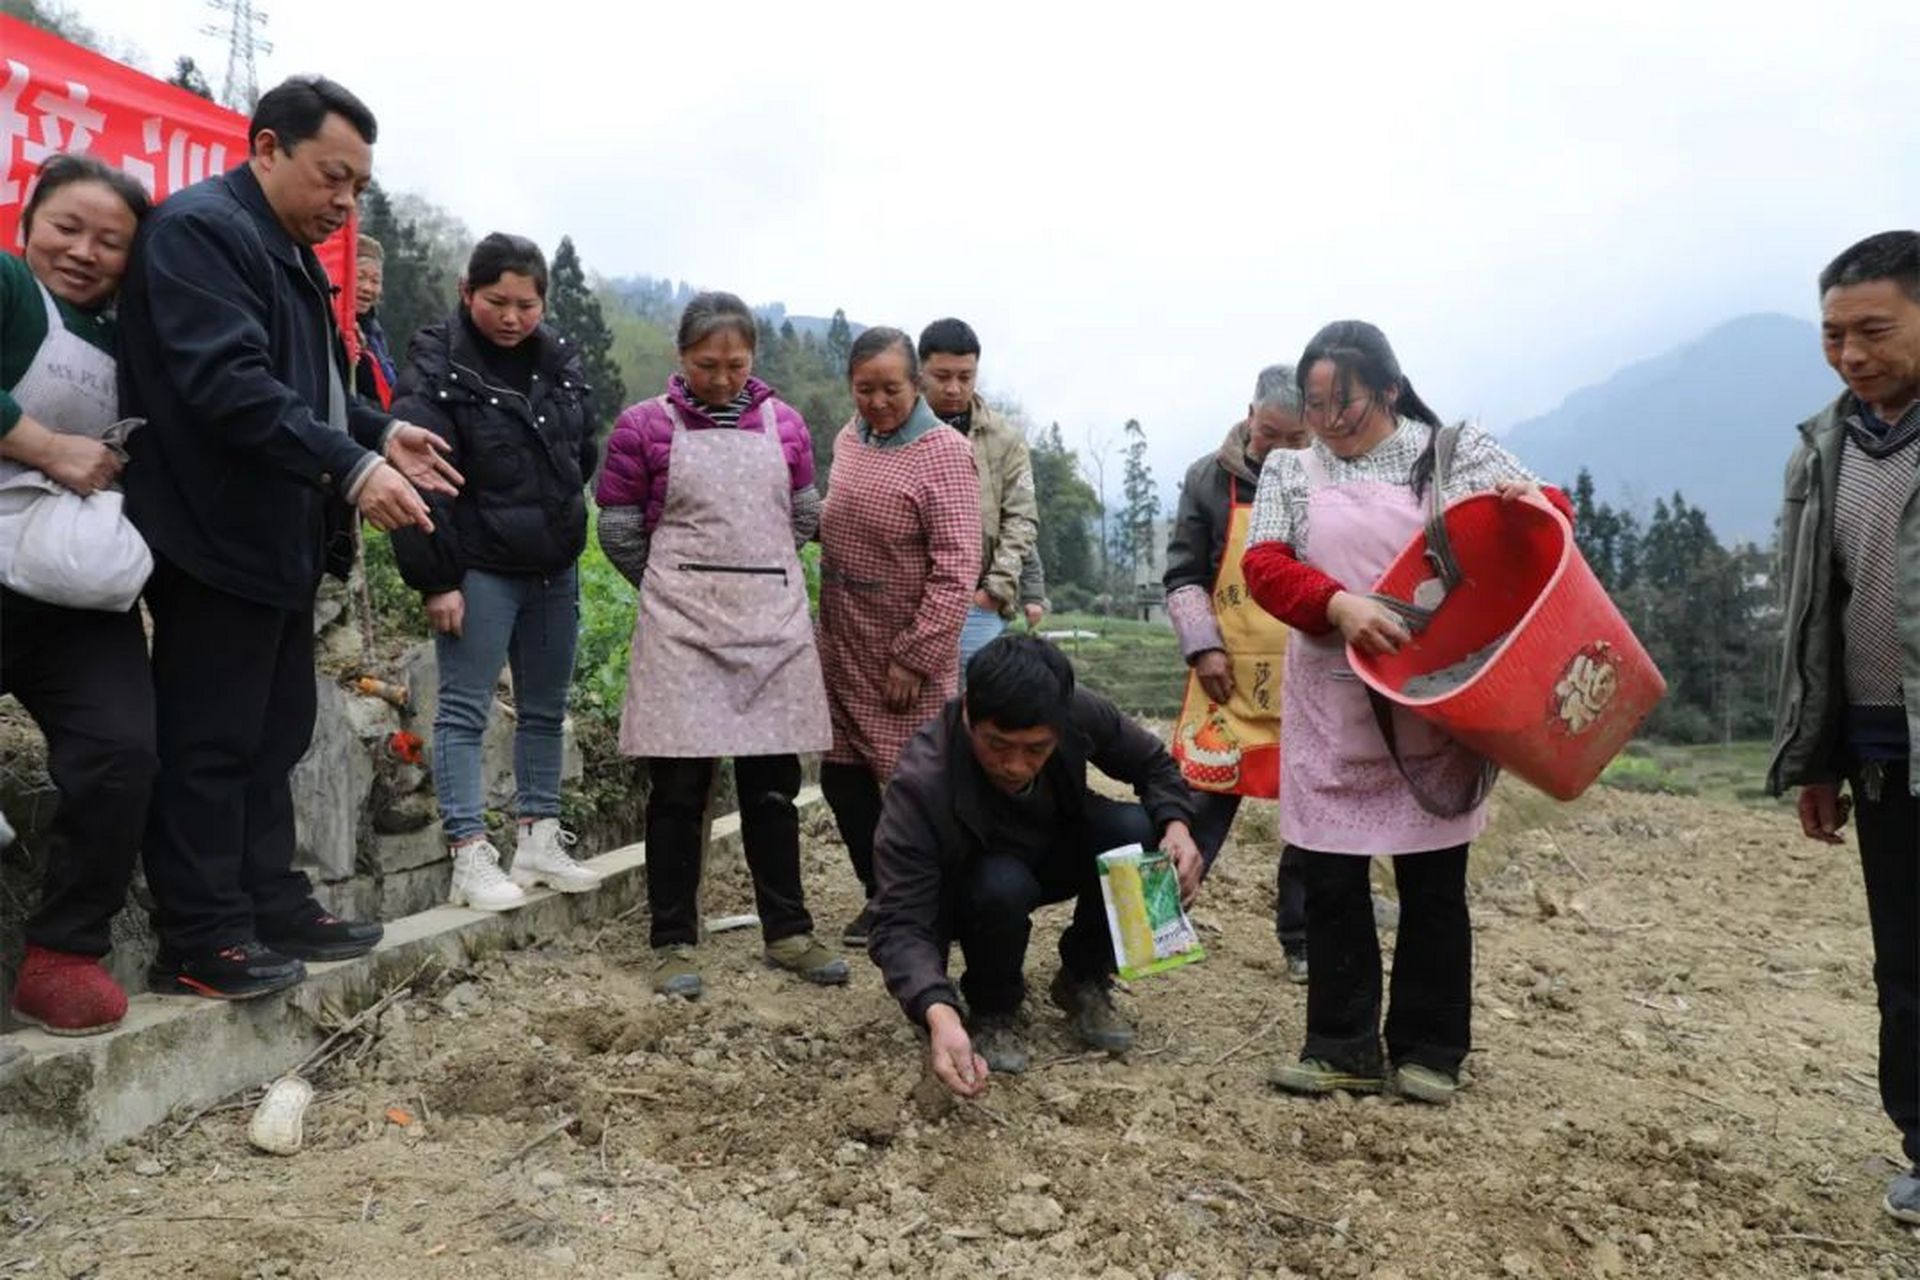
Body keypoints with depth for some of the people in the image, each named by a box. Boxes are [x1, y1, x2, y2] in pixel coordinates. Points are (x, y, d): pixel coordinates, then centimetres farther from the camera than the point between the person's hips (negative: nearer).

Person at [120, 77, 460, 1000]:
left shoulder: (287, 250, 18)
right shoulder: (198, 229, -13)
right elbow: (228, 380, -25)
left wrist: (379, 433, 6)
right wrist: (350, 467, -32)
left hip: (277, 541, 10)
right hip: (219, 539, -10)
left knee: (272, 738, 14)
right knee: (208, 746, -2)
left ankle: (275, 909, 24)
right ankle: (199, 943, 7)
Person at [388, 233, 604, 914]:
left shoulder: (560, 362, 7)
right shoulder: (437, 369, -11)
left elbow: (583, 455, 20)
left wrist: (565, 526, 14)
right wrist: (435, 579, -17)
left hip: (555, 569, 7)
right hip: (480, 569, -6)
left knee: (545, 709, 12)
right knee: (465, 710, -1)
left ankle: (538, 842, 23)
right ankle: (470, 856, 4)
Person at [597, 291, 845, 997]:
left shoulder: (784, 423, 7)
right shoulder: (643, 426, -1)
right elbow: (618, 531, 4)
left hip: (774, 622, 3)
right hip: (681, 627, -3)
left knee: (773, 782, 9)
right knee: (679, 786, 0)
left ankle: (788, 933, 20)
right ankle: (674, 942, 13)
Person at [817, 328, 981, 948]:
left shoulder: (943, 453, -12)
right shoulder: (847, 439, 8)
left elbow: (956, 566, -17)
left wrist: (915, 657, -19)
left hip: (908, 653, -7)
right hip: (843, 648, 7)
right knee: (843, 778, 12)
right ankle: (882, 896, 30)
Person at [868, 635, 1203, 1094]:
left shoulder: (1081, 712, -26)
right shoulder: (920, 784, -37)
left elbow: (1153, 763, -5)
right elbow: (900, 922, -38)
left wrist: (1176, 824, -26)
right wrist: (938, 1014, -56)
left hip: (1052, 857, 4)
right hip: (971, 888, -3)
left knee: (1133, 832, -25)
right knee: (1003, 887, -37)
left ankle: (1083, 981, -1)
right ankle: (992, 1008, -4)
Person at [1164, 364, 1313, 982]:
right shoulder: (1210, 479, 0)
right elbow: (1183, 575, 3)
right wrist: (1203, 648, -7)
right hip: (1232, 679, -1)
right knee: (1202, 800, 2)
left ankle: (1302, 941, 23)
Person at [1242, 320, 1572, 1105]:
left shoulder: (1457, 452, 4)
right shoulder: (1288, 469, 7)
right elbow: (1265, 568, -5)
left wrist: (1535, 505, -18)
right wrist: (1340, 606, -24)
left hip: (1435, 711, -1)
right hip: (1330, 715, 1)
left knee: (1433, 884, 7)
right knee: (1330, 881, 4)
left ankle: (1428, 1050, 22)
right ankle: (1343, 1048, 18)